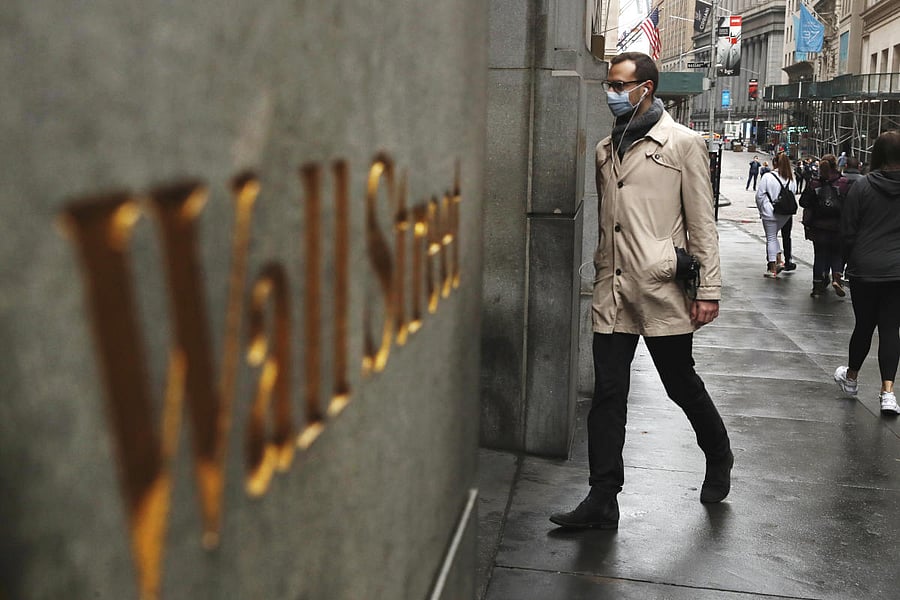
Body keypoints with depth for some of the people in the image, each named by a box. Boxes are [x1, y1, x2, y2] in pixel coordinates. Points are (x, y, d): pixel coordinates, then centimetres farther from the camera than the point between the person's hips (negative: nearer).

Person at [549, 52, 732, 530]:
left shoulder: (683, 143, -1)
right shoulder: (606, 149, 15)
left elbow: (702, 222, -4)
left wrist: (708, 289, -8)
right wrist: (602, 274, 15)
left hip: (662, 288, -5)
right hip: (612, 289, 5)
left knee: (682, 385, 9)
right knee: (607, 393, 3)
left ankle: (719, 459, 37)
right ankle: (602, 500, 8)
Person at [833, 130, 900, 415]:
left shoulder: (862, 186, -9)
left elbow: (848, 231, -4)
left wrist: (851, 262, 11)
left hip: (865, 269, -1)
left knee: (864, 325, 13)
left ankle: (851, 378, 31)